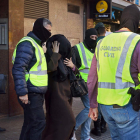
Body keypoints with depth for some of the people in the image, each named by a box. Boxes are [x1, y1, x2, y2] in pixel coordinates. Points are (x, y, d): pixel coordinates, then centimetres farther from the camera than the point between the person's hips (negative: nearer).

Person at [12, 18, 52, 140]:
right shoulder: (27, 43, -15)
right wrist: (22, 92, -26)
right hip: (31, 93, -10)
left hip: (37, 92, 10)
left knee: (31, 123, 14)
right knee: (39, 122, -7)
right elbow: (18, 69, -23)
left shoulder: (36, 43, 17)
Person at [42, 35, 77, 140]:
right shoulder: (49, 57, -10)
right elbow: (51, 67, -33)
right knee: (67, 121, -11)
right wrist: (55, 53, -21)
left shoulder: (64, 57, 10)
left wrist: (72, 66, -4)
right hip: (56, 93, -8)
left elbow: (74, 72, 18)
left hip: (66, 92, 8)